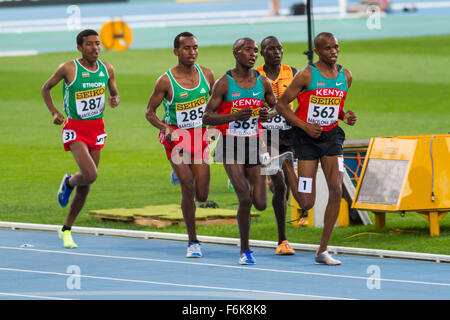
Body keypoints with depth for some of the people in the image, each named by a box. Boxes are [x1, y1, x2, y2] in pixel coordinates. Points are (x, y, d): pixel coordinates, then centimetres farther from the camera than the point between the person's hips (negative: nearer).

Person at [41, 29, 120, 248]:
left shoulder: (107, 69, 3)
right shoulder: (68, 69, -10)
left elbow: (115, 94, 16)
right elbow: (45, 89, 3)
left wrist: (114, 100, -7)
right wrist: (54, 113, -8)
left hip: (97, 128, 5)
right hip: (75, 128, -5)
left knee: (85, 185, 7)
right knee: (90, 175, -23)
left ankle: (66, 230, 22)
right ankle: (68, 182, 14)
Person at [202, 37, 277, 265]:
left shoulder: (262, 82, 2)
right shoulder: (224, 83, -9)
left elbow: (275, 105, 19)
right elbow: (207, 117, -8)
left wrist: (269, 114, -6)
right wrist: (234, 116, -24)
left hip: (254, 144, 4)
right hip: (231, 145, -4)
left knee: (260, 204, 0)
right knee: (244, 198, -16)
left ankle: (245, 183, 36)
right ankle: (245, 250, -1)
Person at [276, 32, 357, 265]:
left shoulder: (345, 76, 6)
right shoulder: (306, 75, -10)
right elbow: (281, 104, -7)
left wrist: (345, 117, -1)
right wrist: (305, 125, -18)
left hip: (332, 136, 4)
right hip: (306, 139, -4)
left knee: (336, 191, -12)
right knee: (306, 203, -6)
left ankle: (323, 251, -3)